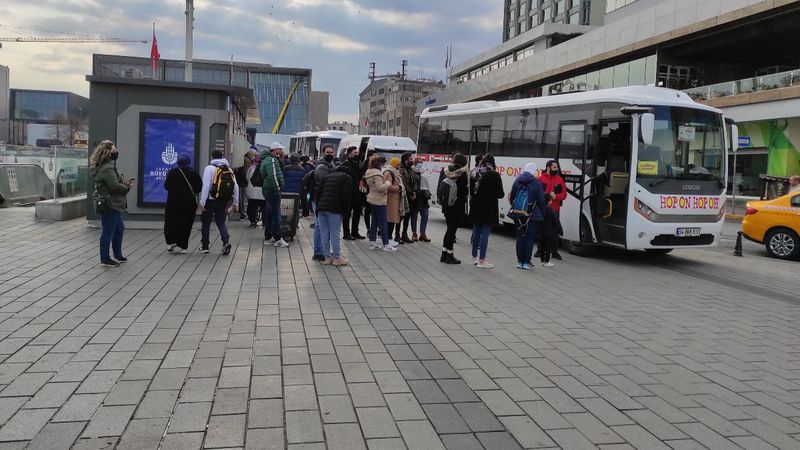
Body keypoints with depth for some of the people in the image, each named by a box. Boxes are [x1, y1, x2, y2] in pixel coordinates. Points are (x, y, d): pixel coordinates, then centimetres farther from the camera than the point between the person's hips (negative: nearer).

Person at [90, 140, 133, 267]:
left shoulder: (108, 166, 14)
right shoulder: (107, 169, -20)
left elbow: (115, 183, 19)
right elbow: (115, 186, -26)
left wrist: (124, 182, 2)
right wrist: (127, 187, -10)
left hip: (112, 205, 11)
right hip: (109, 205, -11)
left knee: (119, 228, 20)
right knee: (108, 232, -2)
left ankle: (118, 255, 31)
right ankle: (105, 259, 7)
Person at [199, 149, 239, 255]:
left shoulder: (210, 168, -7)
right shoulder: (229, 170, 8)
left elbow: (206, 186, -14)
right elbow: (236, 187, 6)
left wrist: (202, 202, -12)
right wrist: (235, 203, 12)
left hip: (211, 201, -4)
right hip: (224, 202, 4)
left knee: (206, 223, 11)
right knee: (221, 222, 12)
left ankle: (204, 246, 19)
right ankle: (226, 241, -11)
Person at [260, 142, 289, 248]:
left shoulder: (271, 159, 17)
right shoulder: (271, 160, -16)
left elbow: (280, 171, 17)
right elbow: (273, 176, -24)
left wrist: (281, 160, 5)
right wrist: (278, 188, -18)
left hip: (268, 190, 11)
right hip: (272, 190, -11)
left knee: (269, 215, 14)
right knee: (276, 215, -7)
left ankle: (268, 237, 20)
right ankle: (277, 239, -5)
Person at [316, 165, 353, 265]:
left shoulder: (327, 176, 25)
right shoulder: (347, 178, 7)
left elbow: (318, 193, 18)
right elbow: (346, 195, -7)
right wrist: (346, 209, 1)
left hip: (321, 208, 6)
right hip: (334, 209, -5)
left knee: (324, 234, 8)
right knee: (335, 234, -1)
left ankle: (327, 257, 13)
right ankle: (337, 258, 5)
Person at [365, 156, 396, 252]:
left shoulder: (369, 172, 12)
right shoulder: (377, 174, -19)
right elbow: (380, 188, -23)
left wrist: (384, 179, 9)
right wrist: (388, 182, -11)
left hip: (373, 200, 10)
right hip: (379, 201, -10)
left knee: (374, 221, 14)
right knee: (383, 222, -6)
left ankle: (372, 242, 18)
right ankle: (386, 245, -3)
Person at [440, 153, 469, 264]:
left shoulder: (447, 172, 5)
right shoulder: (462, 174, -14)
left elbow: (440, 187, 8)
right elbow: (465, 191, -15)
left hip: (447, 205, 6)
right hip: (458, 206, -6)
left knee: (450, 229, 16)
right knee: (452, 230, 0)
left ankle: (444, 255, 20)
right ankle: (449, 256, 7)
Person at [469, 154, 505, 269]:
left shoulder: (475, 173, 3)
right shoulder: (495, 175, -12)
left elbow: (471, 190, 10)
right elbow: (500, 194, -10)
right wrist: (502, 194, 11)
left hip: (476, 208, 6)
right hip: (488, 209, -5)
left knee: (476, 232, 16)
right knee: (485, 233, -1)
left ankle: (474, 257, 25)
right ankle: (481, 260, 1)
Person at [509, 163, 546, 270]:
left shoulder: (517, 181, 7)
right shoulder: (537, 183, -7)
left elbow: (511, 197, 12)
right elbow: (541, 201, -6)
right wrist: (543, 215, 3)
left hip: (518, 214, 4)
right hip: (531, 215, -4)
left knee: (520, 236, 12)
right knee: (529, 237, 2)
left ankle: (519, 261, 14)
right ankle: (526, 262, 1)